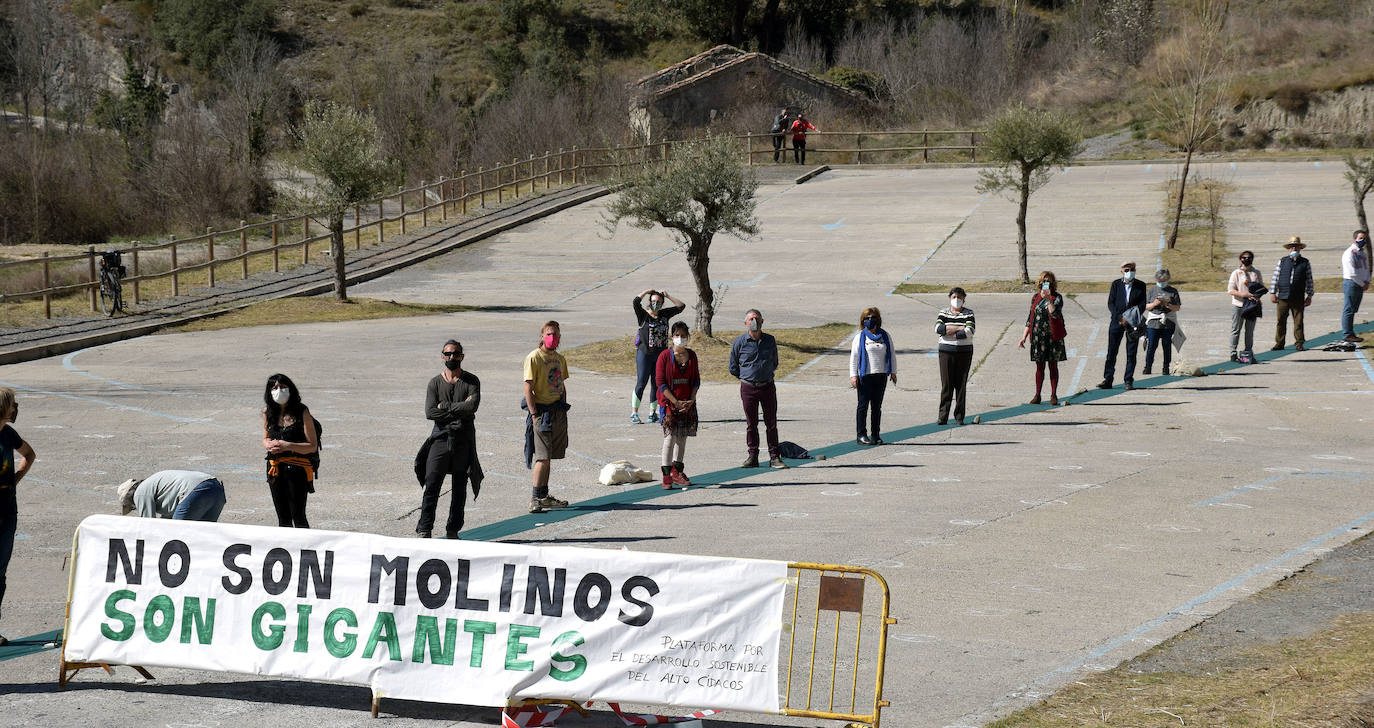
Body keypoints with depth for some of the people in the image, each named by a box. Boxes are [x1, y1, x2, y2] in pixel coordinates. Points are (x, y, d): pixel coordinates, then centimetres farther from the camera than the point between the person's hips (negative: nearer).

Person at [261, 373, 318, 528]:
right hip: (275, 468, 5)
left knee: (298, 517, -8)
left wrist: (288, 446, -22)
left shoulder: (302, 412, -9)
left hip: (298, 468, -5)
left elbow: (312, 446, -10)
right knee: (283, 518, 12)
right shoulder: (268, 413, 5)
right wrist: (269, 445, -5)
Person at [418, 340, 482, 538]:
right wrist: (460, 409, -10)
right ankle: (424, 529, -8)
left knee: (459, 487, 4)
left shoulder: (471, 381, 4)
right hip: (441, 437, 0)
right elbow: (430, 412, -7)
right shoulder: (435, 383, 6)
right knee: (432, 484, -8)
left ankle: (453, 529, 12)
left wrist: (445, 407, -9)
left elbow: (472, 406, -13)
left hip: (464, 439, 0)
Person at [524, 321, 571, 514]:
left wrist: (563, 410, 13)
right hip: (541, 410, -7)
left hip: (557, 410, 7)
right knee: (543, 457, -10)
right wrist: (534, 414, -17)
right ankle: (536, 499, -8)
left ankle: (544, 497, 17)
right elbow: (528, 389, -12)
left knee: (548, 456, 11)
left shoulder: (559, 359, 13)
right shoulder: (534, 358, -9)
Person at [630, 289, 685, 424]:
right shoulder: (644, 316, -3)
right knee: (641, 384, -7)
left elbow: (681, 306, 13)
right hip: (644, 354, -4)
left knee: (657, 384, 8)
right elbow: (636, 302, -19)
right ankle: (634, 413, -3)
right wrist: (647, 292, -4)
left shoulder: (665, 314, 10)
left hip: (661, 355, 4)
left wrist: (667, 296, 7)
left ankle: (652, 412, 17)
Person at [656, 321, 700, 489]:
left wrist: (691, 400, -5)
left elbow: (696, 380, 9)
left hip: (688, 404, 5)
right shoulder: (665, 357, -6)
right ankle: (666, 476, -9)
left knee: (682, 437, 11)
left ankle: (677, 471, 23)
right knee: (670, 437, -10)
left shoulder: (691, 356, 7)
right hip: (669, 404, -4)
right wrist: (676, 402, -14)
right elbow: (661, 383, -8)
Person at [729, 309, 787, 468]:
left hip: (767, 387, 1)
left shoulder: (770, 340, 4)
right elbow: (733, 368, 7)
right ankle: (753, 456, 12)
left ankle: (774, 457, 5)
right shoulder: (739, 342, -3)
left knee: (772, 423, 2)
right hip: (748, 388, -1)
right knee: (751, 424, 4)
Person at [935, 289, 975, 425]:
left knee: (961, 384, 0)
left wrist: (949, 333, -10)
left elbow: (969, 332, -11)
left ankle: (959, 416, 6)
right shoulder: (943, 313, 9)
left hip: (964, 352, 0)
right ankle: (943, 416, -3)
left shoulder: (969, 314, 4)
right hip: (946, 352, 0)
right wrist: (958, 329, -14)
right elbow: (938, 328, -10)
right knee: (946, 384, -4)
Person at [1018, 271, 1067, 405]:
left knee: (1053, 366, 3)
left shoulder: (1057, 297, -2)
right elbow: (1030, 319, 11)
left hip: (1053, 337, -3)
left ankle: (1053, 395, 9)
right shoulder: (1035, 298, 8)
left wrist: (1048, 299, -22)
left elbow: (1055, 313, -19)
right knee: (1039, 366, 6)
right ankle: (1037, 395, 12)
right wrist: (1023, 338, 8)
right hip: (1038, 337, 3)